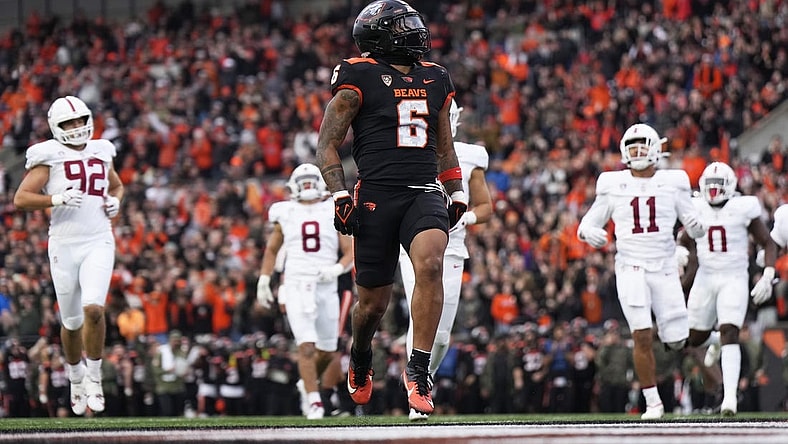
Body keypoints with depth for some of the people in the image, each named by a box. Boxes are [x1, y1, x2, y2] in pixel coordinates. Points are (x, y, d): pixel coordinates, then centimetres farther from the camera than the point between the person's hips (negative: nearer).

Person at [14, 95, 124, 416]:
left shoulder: (100, 153, 10)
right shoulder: (50, 157, -2)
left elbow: (117, 186, 29)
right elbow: (21, 199, -8)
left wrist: (115, 201, 7)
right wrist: (56, 200, -22)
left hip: (98, 243, 1)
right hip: (64, 245, -1)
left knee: (93, 308, -19)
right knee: (71, 321, 8)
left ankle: (94, 377, -2)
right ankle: (76, 378, 32)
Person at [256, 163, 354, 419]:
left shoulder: (333, 213, 8)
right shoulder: (286, 214, 9)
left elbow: (350, 252, 7)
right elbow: (272, 250, 21)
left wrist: (337, 269, -13)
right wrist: (263, 281, 15)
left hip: (326, 287, 2)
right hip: (296, 285, -2)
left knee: (327, 350, 8)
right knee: (306, 345, -16)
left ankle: (307, 383, 35)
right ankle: (313, 400, -13)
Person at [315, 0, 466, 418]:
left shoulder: (435, 80, 16)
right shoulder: (359, 77, -1)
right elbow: (327, 143, -1)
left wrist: (457, 195, 19)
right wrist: (339, 195, -12)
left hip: (424, 193, 3)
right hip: (377, 195, -3)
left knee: (430, 265, -26)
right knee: (373, 300, 4)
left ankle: (418, 369, -21)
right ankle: (360, 359, 38)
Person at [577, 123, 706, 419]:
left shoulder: (673, 183, 5)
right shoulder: (613, 186, 4)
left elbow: (694, 228, 7)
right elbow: (587, 225, 10)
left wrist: (697, 227, -17)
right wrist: (589, 233, -14)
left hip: (664, 268, 1)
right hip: (630, 268, -1)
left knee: (676, 341, -2)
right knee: (642, 336, -14)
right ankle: (652, 401, -3)